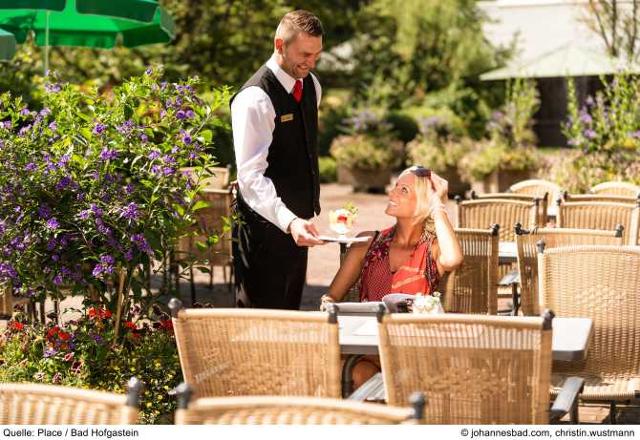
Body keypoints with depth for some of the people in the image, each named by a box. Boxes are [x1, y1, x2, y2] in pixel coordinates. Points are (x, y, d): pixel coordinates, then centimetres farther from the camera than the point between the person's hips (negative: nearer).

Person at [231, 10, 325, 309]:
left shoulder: (311, 85, 7)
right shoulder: (255, 98, -20)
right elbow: (250, 175, -28)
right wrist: (289, 220, -41)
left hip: (296, 222, 8)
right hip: (265, 225, -8)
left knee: (289, 310, 17)